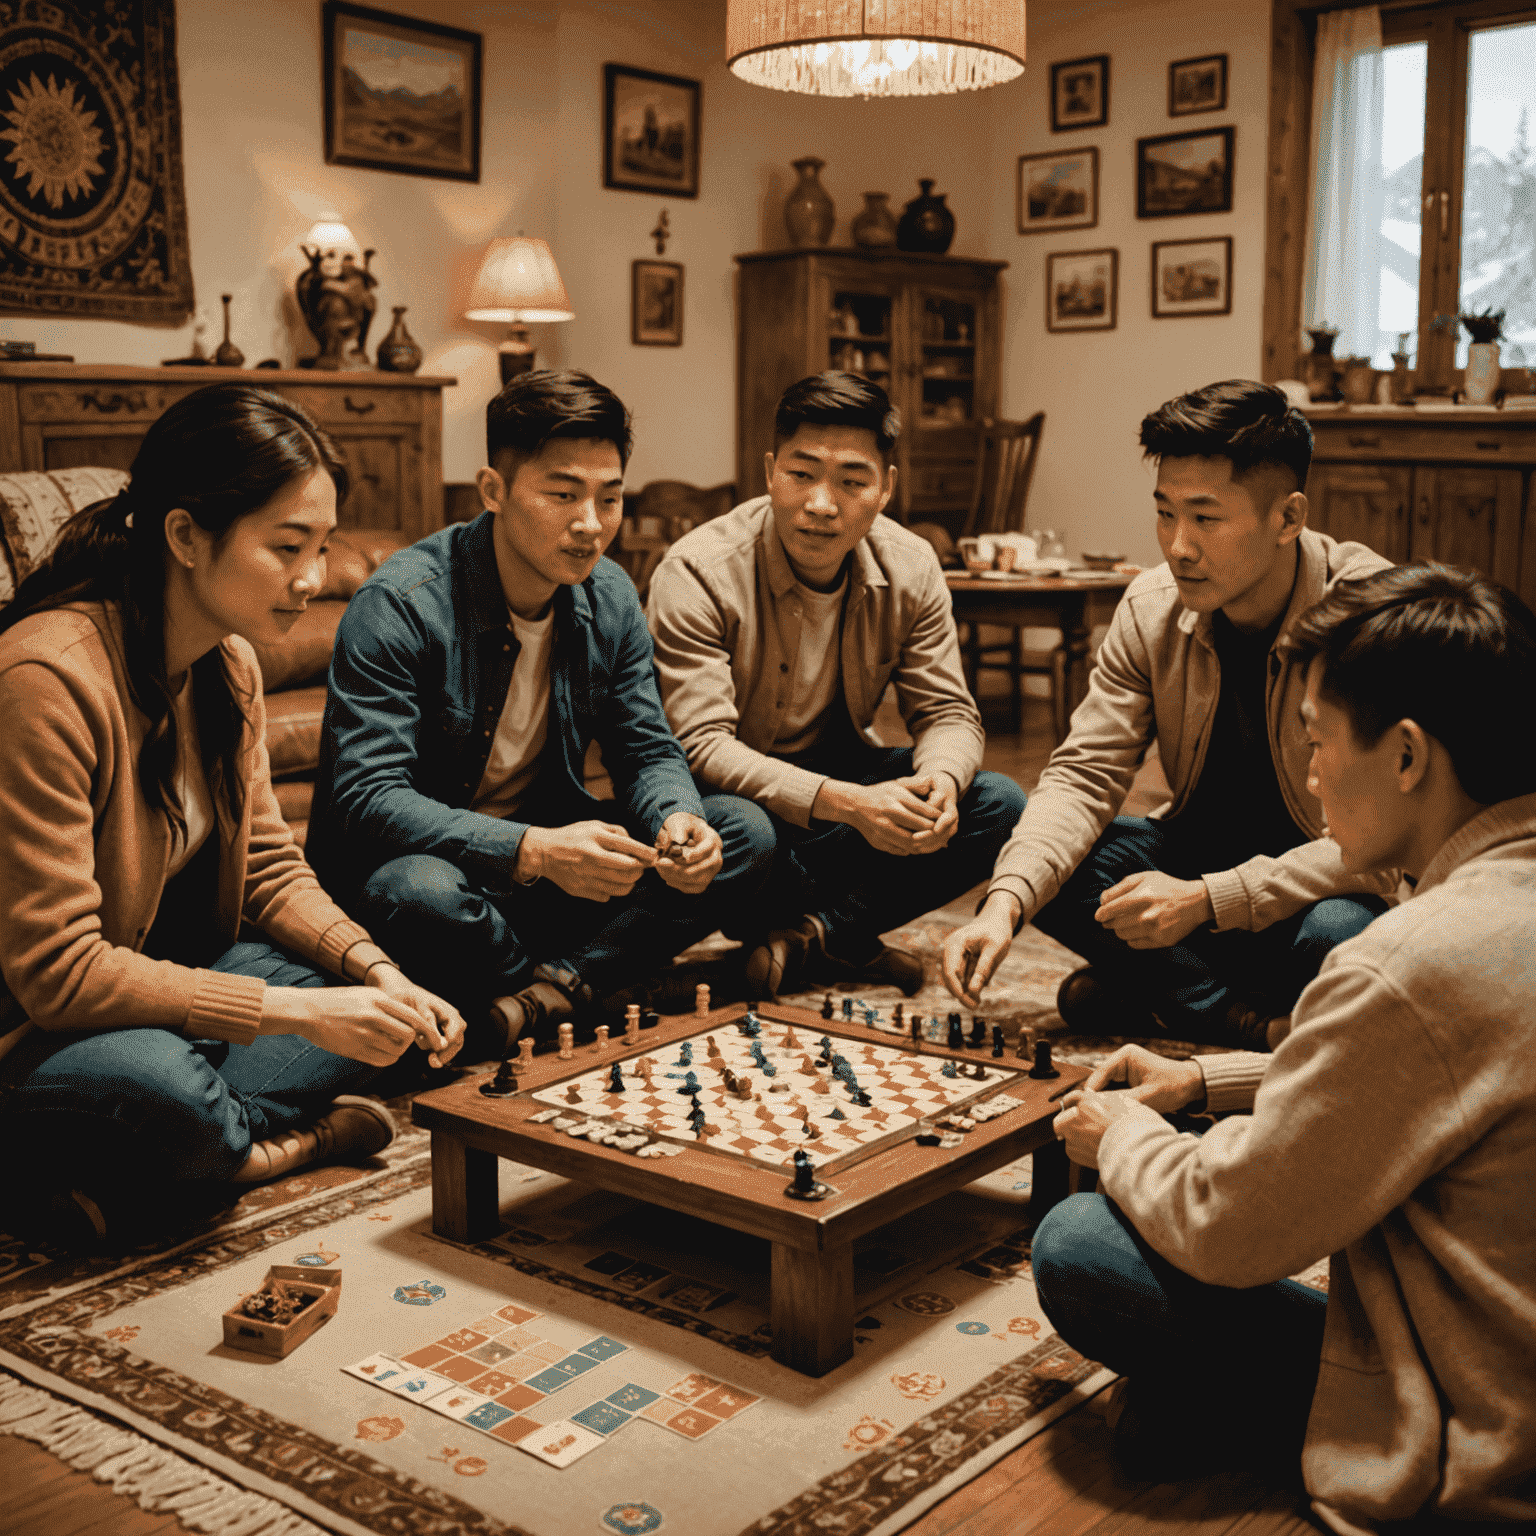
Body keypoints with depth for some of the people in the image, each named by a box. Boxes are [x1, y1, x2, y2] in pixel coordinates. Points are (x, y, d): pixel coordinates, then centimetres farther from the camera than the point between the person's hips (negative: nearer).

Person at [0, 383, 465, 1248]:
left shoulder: (231, 664, 1)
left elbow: (271, 869, 8)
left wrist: (377, 973, -11)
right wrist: (299, 1012, -29)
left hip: (159, 979, 9)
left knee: (381, 1011, -7)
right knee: (159, 1088, -39)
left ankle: (105, 1176, -13)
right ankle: (272, 1145, -6)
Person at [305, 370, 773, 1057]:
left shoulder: (611, 598, -1)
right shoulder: (397, 606, -21)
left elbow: (649, 752, 4)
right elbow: (367, 799, -28)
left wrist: (675, 818, -22)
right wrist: (532, 851, -42)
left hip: (548, 855, 6)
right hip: (425, 861, -6)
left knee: (744, 833, -10)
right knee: (416, 893, -41)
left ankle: (542, 994, -23)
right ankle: (575, 993, -10)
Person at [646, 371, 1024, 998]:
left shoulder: (911, 569, -8)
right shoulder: (697, 573, -23)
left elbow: (948, 711, -2)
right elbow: (699, 744, -29)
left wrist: (941, 779, -29)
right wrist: (844, 803, -41)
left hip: (843, 775, 5)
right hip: (740, 789, -4)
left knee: (997, 805, -15)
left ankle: (807, 931, -15)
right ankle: (845, 938, -6)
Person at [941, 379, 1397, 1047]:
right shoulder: (1151, 608, -10)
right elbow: (1085, 773, -12)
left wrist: (1206, 899, -33)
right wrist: (1006, 902, -30)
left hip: (1328, 882, -4)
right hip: (1201, 852, 5)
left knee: (1336, 937, -38)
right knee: (1044, 870, -17)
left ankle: (1157, 996, -9)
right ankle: (1249, 1022, -14)